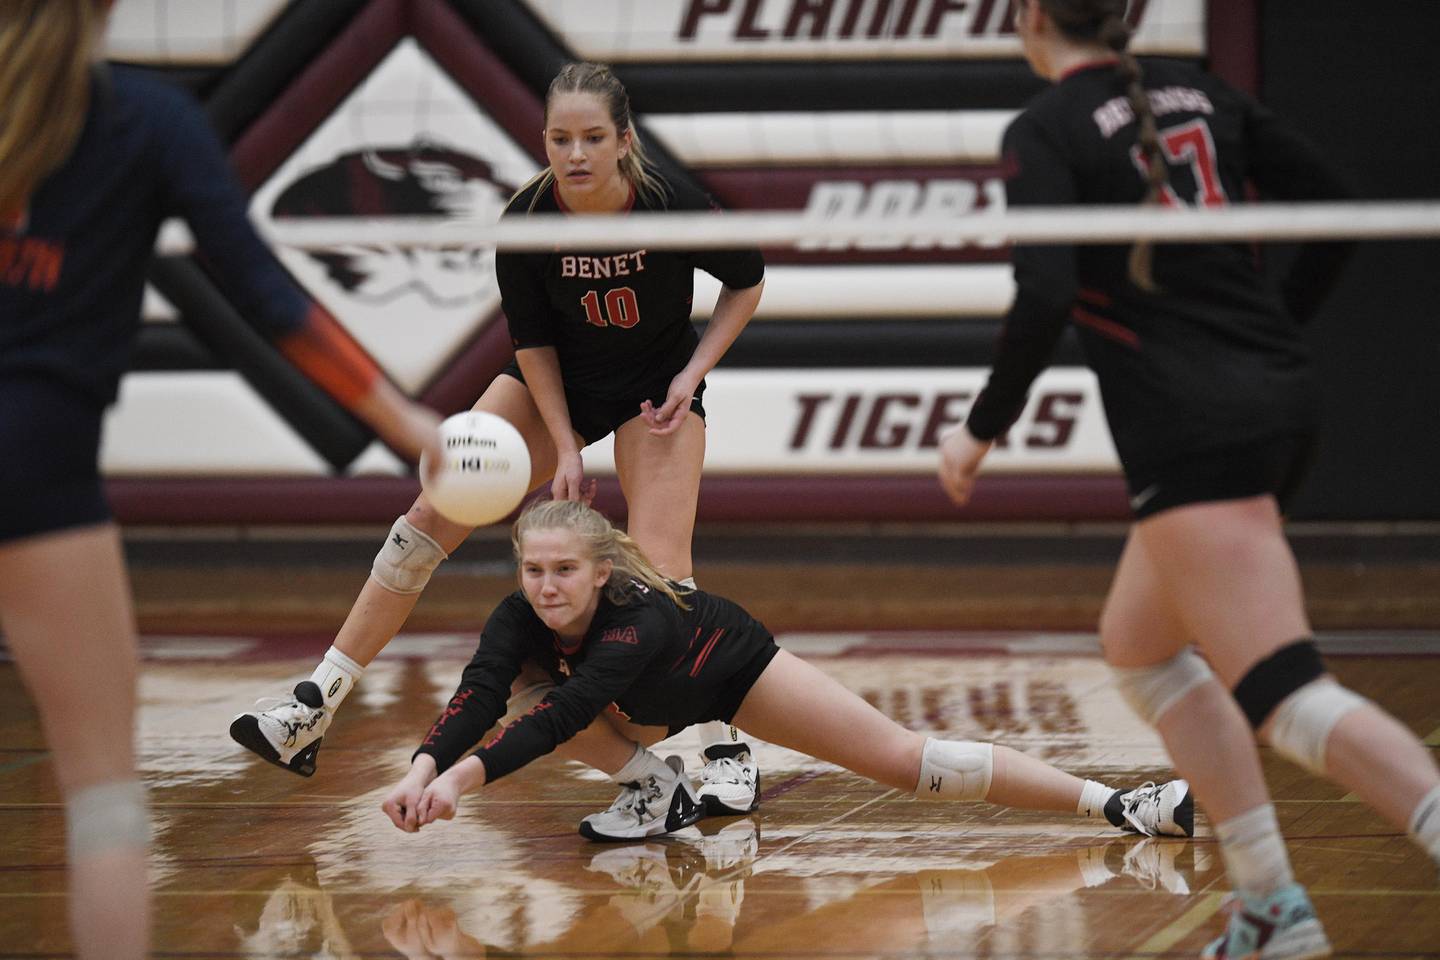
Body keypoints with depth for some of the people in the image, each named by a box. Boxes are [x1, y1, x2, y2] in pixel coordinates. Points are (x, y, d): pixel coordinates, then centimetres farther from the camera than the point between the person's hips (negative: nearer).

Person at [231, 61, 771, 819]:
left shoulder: (674, 210, -28)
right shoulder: (525, 223, -23)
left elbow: (747, 282, -8)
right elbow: (532, 342, -10)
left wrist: (694, 373, -17)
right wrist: (564, 449, -15)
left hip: (656, 389, -3)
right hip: (554, 384, 3)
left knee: (660, 572, -20)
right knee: (435, 512, -7)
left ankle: (725, 753, -6)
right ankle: (313, 710, -3)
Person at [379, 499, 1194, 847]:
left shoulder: (636, 621, -42)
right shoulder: (519, 622, -28)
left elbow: (564, 712, -54)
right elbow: (476, 700, -41)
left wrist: (467, 777, -65)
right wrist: (422, 770, -61)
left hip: (737, 669, -6)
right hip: (661, 700, 6)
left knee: (901, 758, -14)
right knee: (527, 686, -15)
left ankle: (1115, 802, -13)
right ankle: (656, 787, 4)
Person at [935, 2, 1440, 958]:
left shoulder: (1044, 133, -6)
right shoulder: (1199, 92, 13)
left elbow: (1046, 297, -18)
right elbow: (1336, 209, 11)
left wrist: (983, 428, -5)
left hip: (1188, 430, -8)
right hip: (1279, 402, 8)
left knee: (1289, 695, -12)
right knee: (1139, 645, 23)